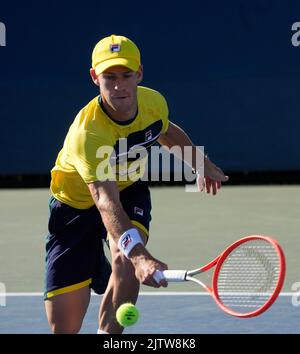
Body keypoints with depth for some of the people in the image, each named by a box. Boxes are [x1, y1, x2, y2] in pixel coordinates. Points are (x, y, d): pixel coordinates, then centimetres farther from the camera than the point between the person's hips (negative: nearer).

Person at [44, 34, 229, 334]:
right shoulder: (87, 133, -39)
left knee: (127, 261, -32)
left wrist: (202, 164, 21)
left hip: (129, 189, 4)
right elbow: (106, 201, -50)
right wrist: (139, 254, -63)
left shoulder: (153, 102, -19)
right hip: (75, 205, -4)